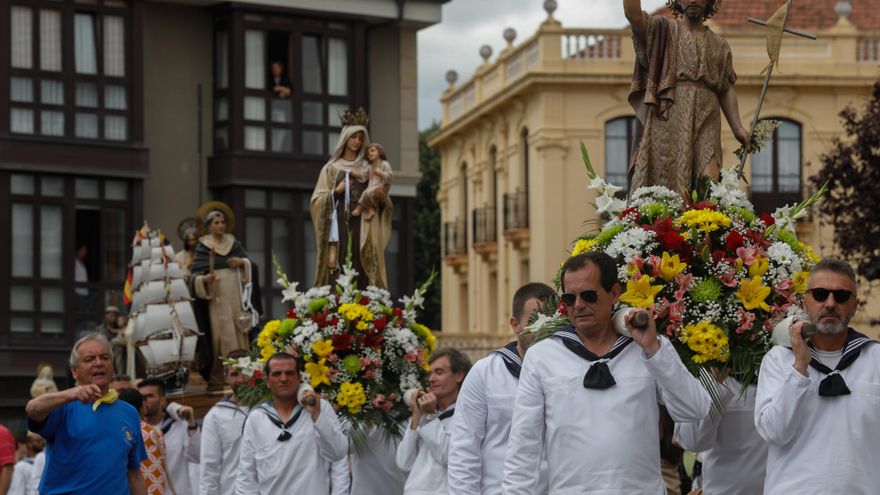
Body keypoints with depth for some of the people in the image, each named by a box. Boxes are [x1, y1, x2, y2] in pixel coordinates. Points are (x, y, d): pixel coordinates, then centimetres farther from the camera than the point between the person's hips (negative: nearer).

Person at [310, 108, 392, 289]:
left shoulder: (368, 168, 16)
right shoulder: (331, 168, 10)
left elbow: (385, 203, 15)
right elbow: (317, 200, 4)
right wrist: (336, 191, -12)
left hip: (363, 226, 2)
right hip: (340, 224, -2)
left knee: (361, 271, -8)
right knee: (339, 270, -12)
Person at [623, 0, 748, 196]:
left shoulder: (720, 46, 21)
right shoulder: (663, 30, 13)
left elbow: (726, 90, 16)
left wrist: (738, 128, 5)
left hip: (705, 123, 2)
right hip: (667, 119, -2)